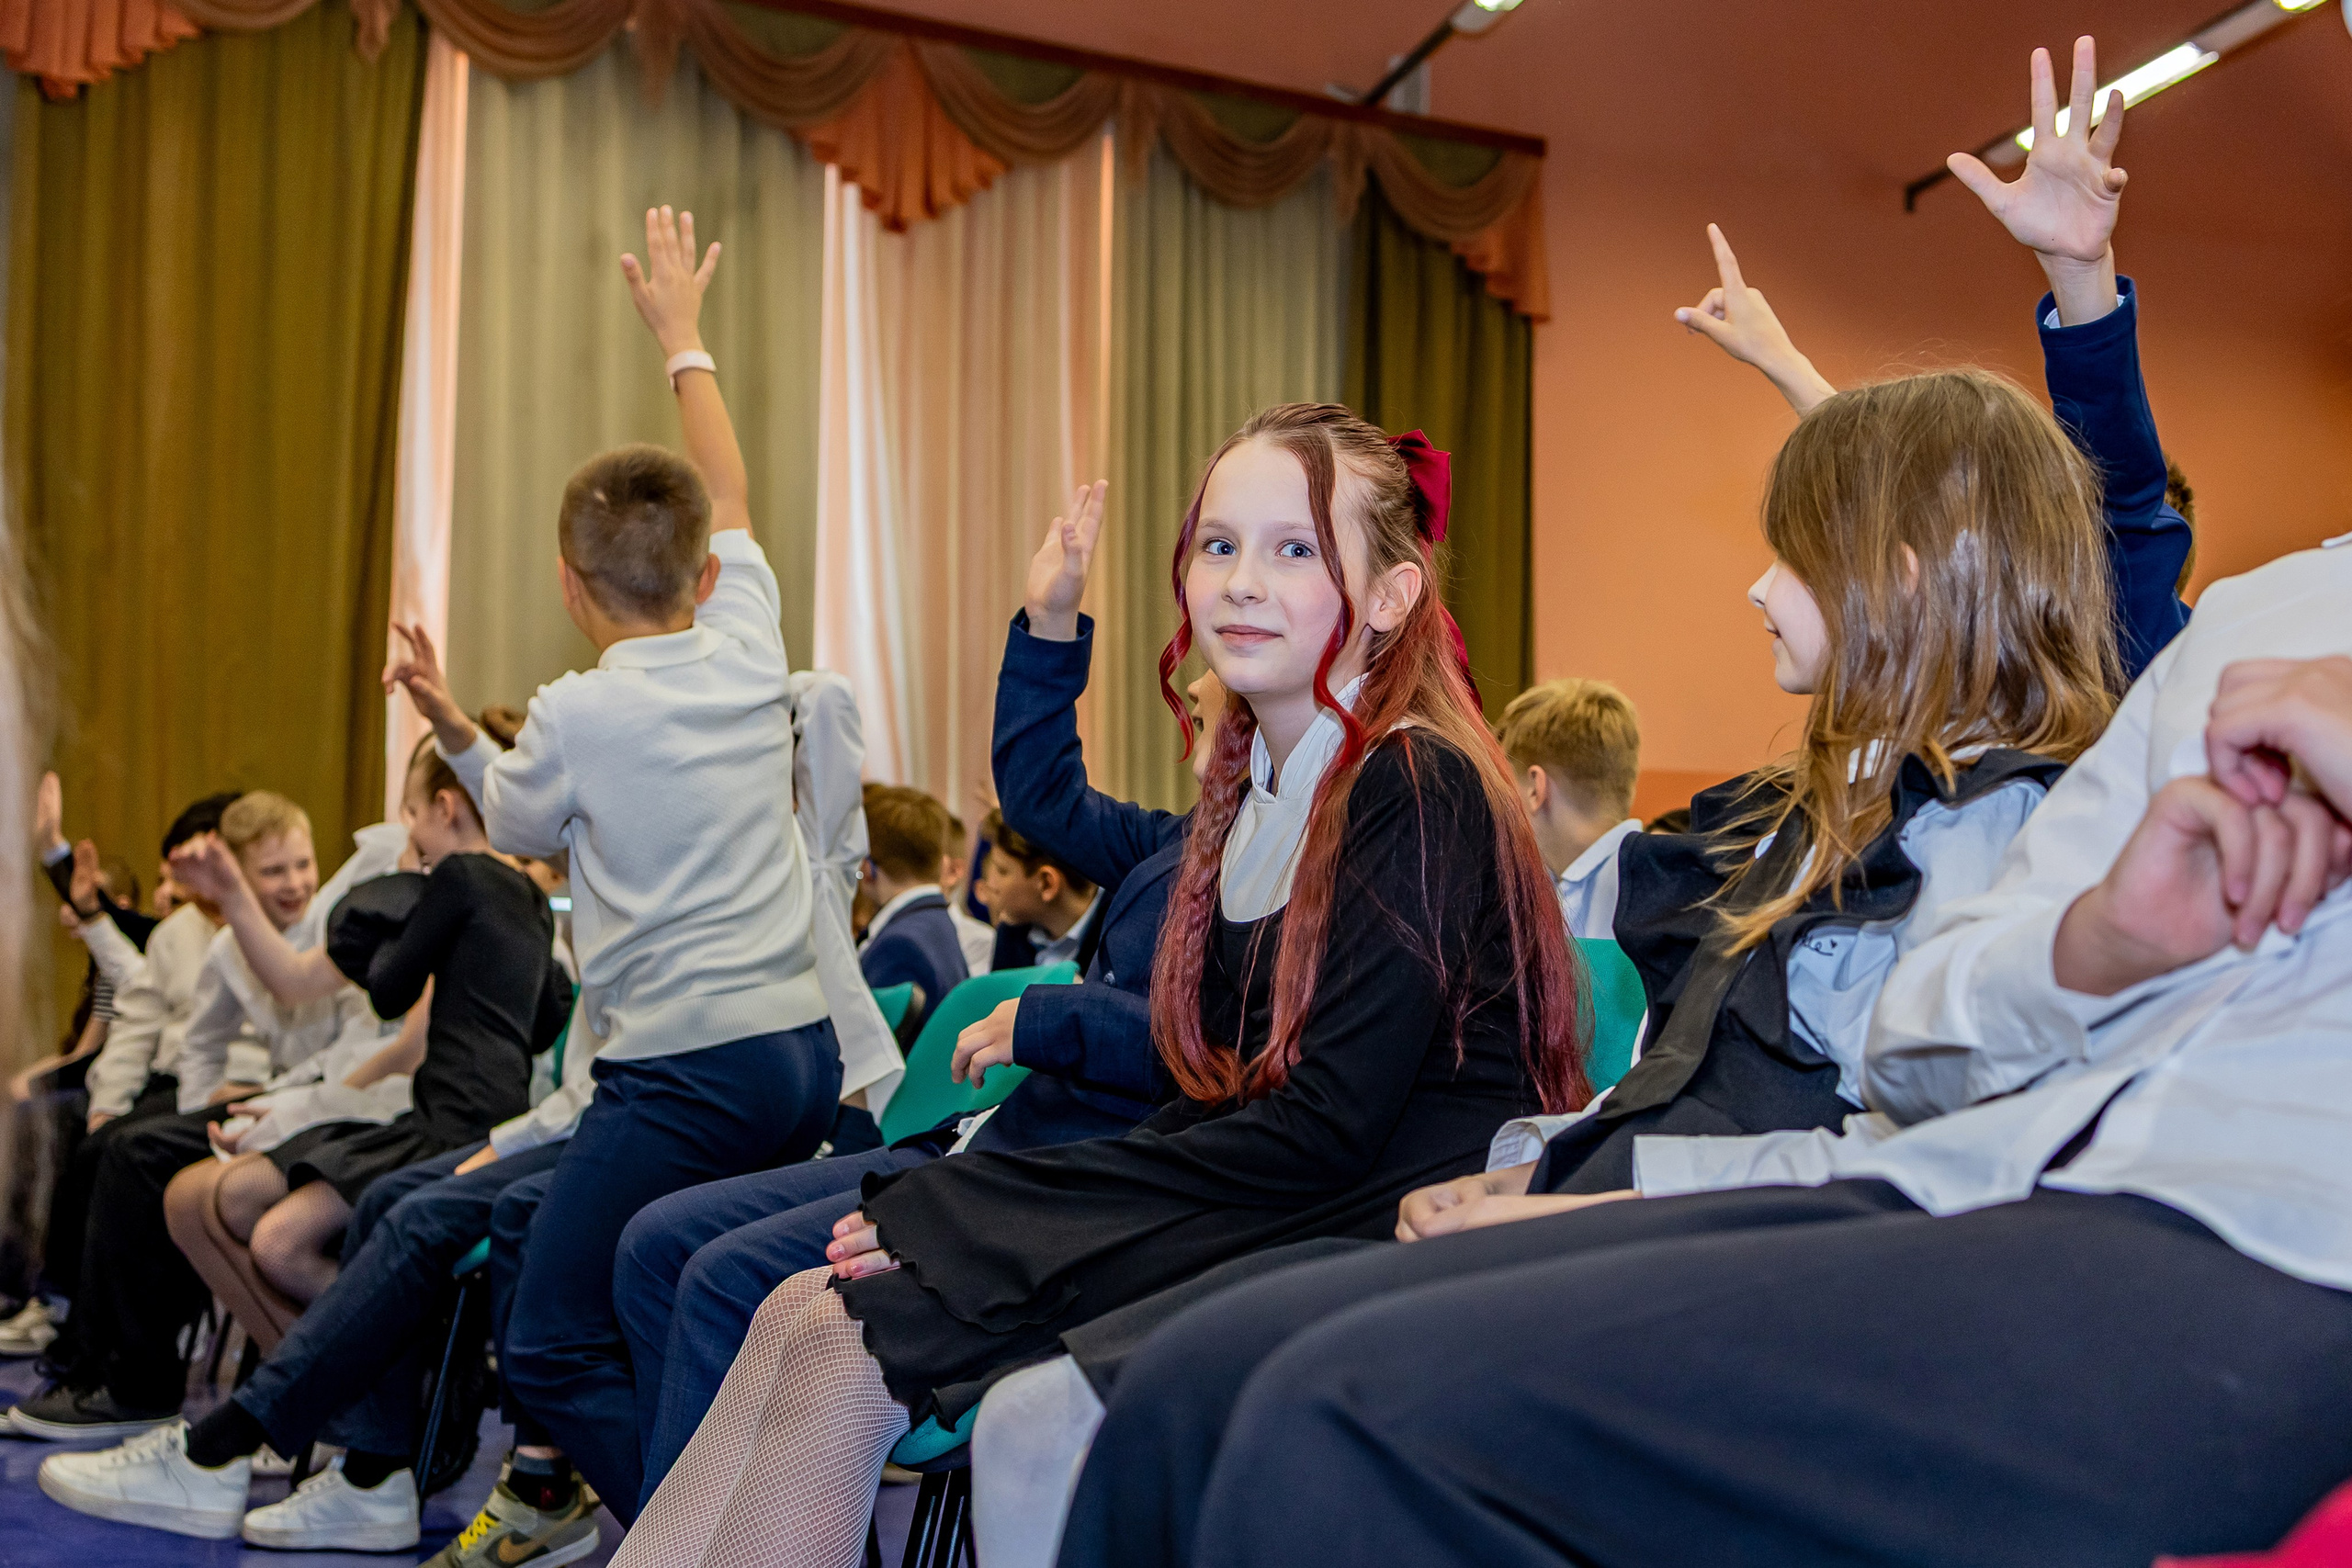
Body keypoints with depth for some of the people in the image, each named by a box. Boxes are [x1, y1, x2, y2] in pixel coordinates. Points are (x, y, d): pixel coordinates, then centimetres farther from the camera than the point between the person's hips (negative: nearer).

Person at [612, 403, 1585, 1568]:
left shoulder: (1418, 792, -13)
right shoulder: (1256, 786, 14)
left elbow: (1320, 1133, -19)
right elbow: (1224, 1097, 11)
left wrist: (991, 1204, -16)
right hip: (1241, 1203, 8)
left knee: (839, 1346, -17)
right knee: (801, 1313, -7)